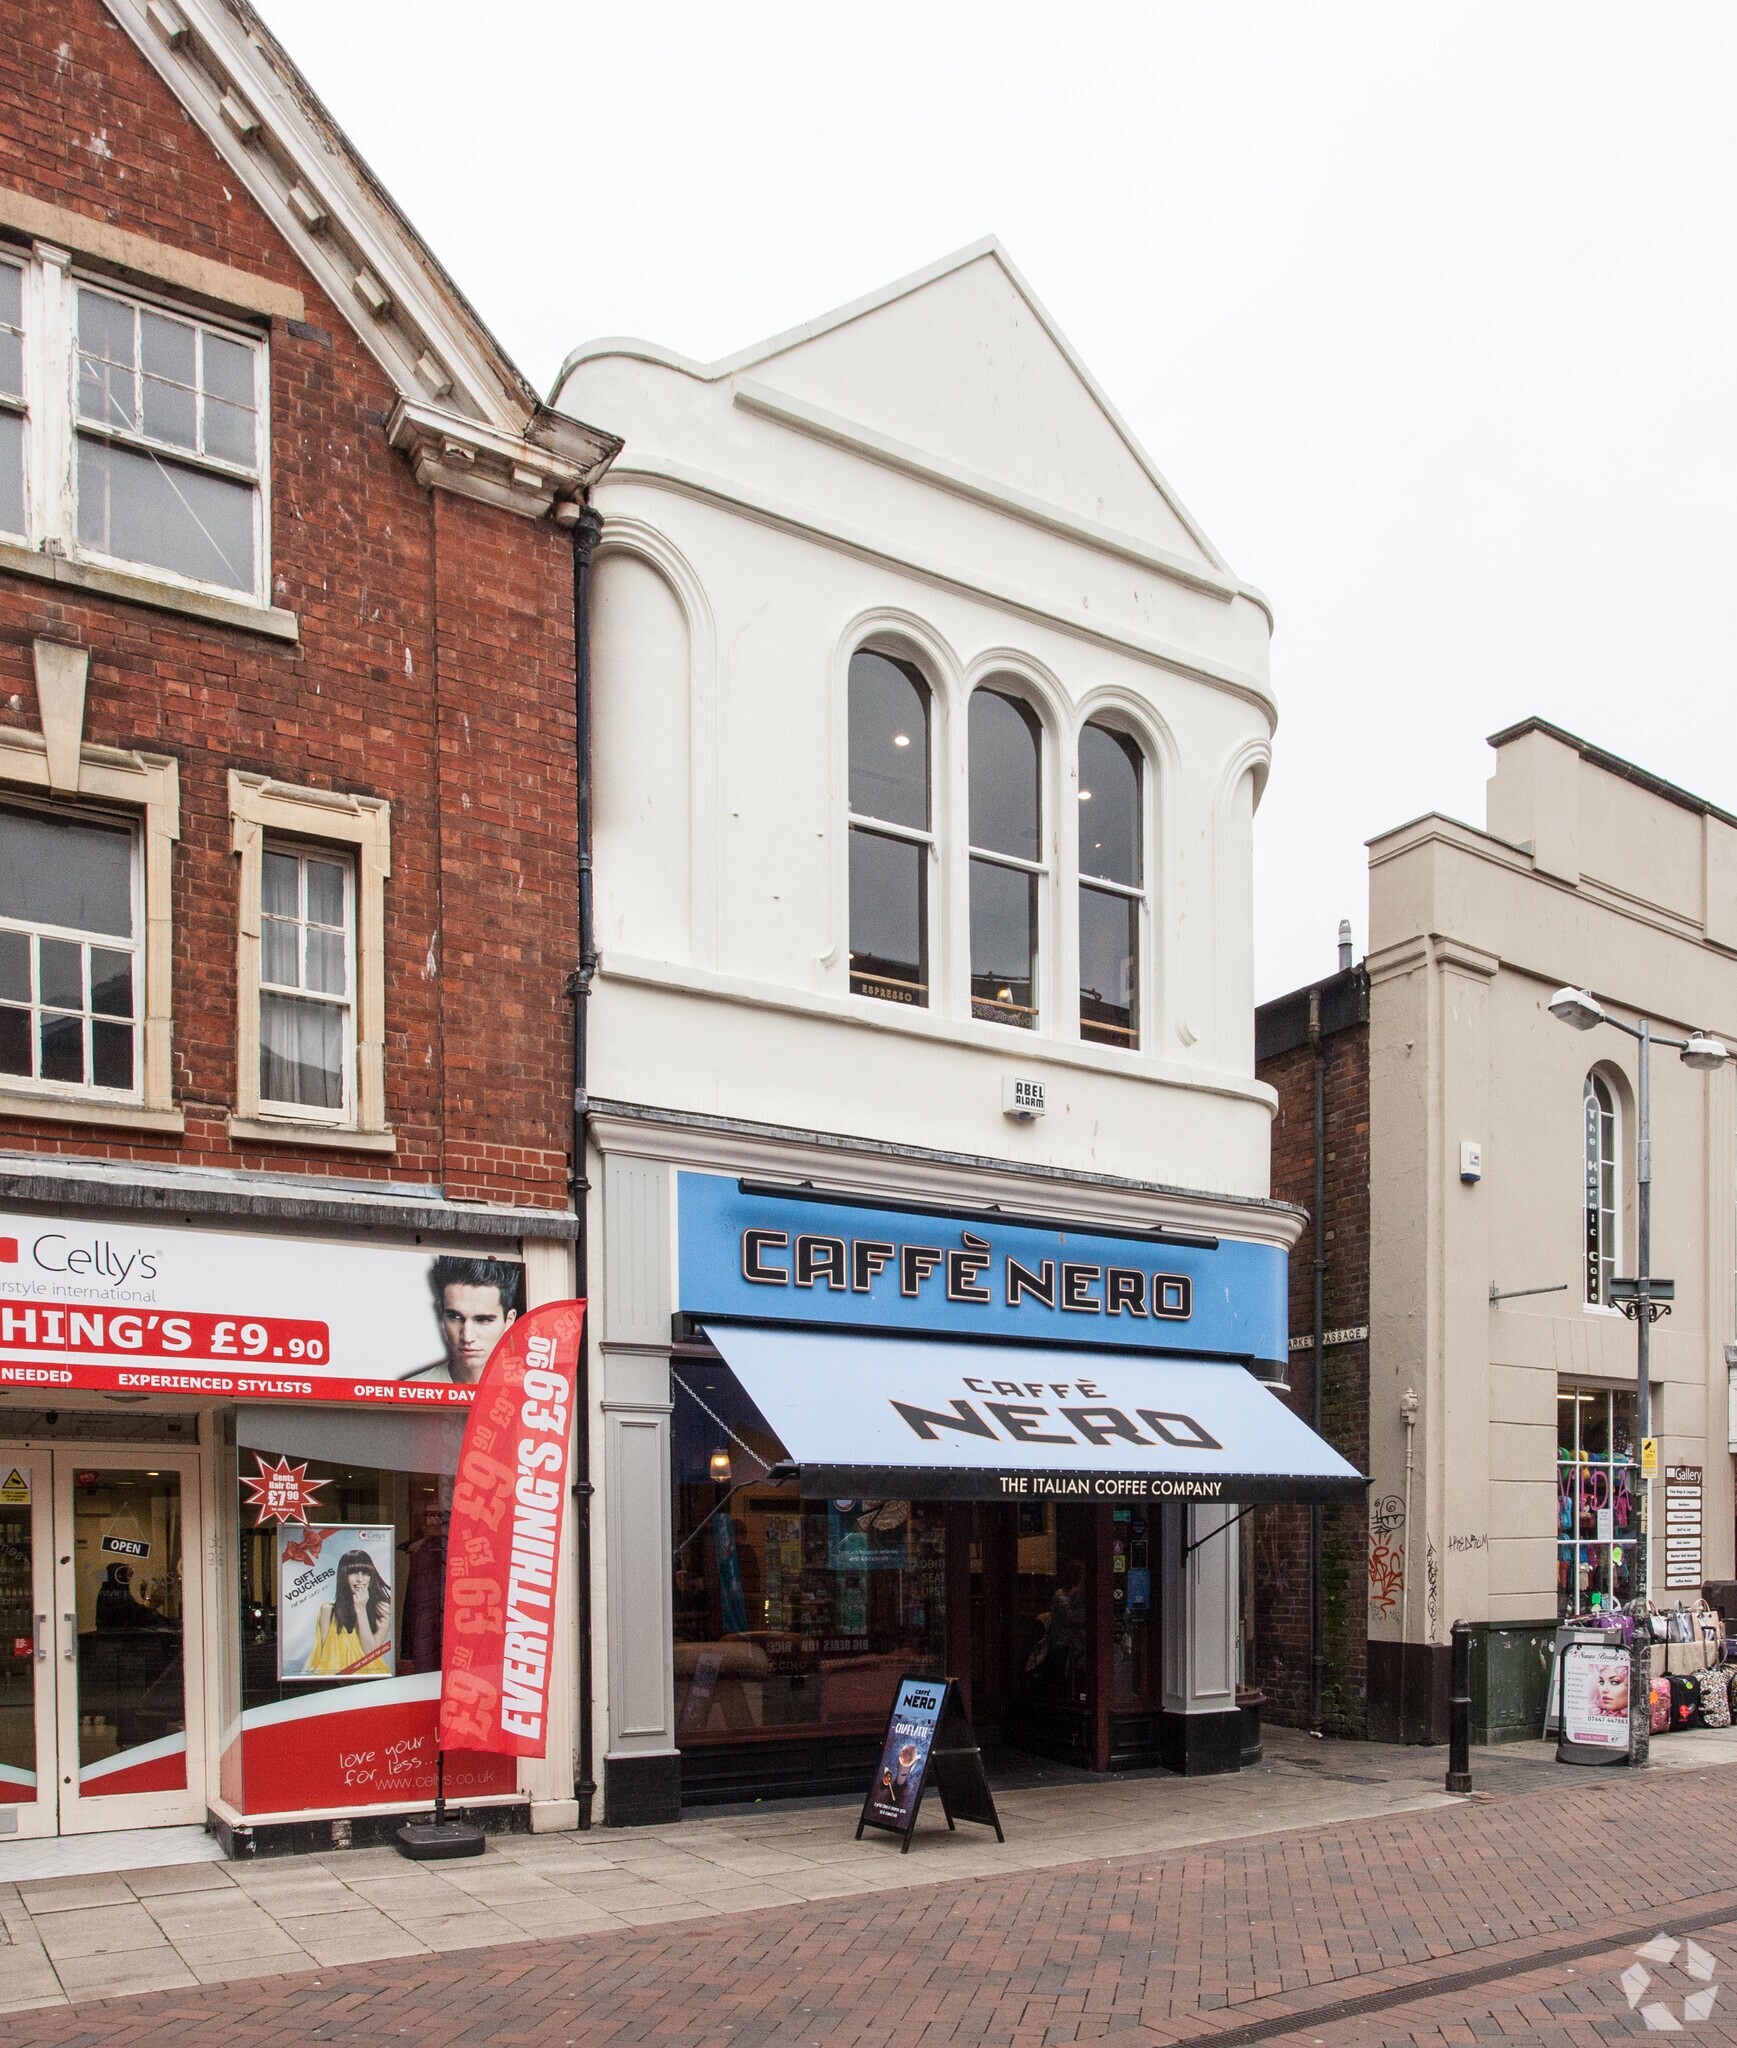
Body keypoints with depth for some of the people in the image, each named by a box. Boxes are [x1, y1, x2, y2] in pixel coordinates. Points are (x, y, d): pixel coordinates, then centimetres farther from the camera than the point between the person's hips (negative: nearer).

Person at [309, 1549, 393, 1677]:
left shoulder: (382, 1608, 1)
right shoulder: (328, 1610, 3)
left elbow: (371, 1652, -4)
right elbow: (325, 1654, 1)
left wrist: (361, 1610, -8)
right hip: (336, 1675, 0)